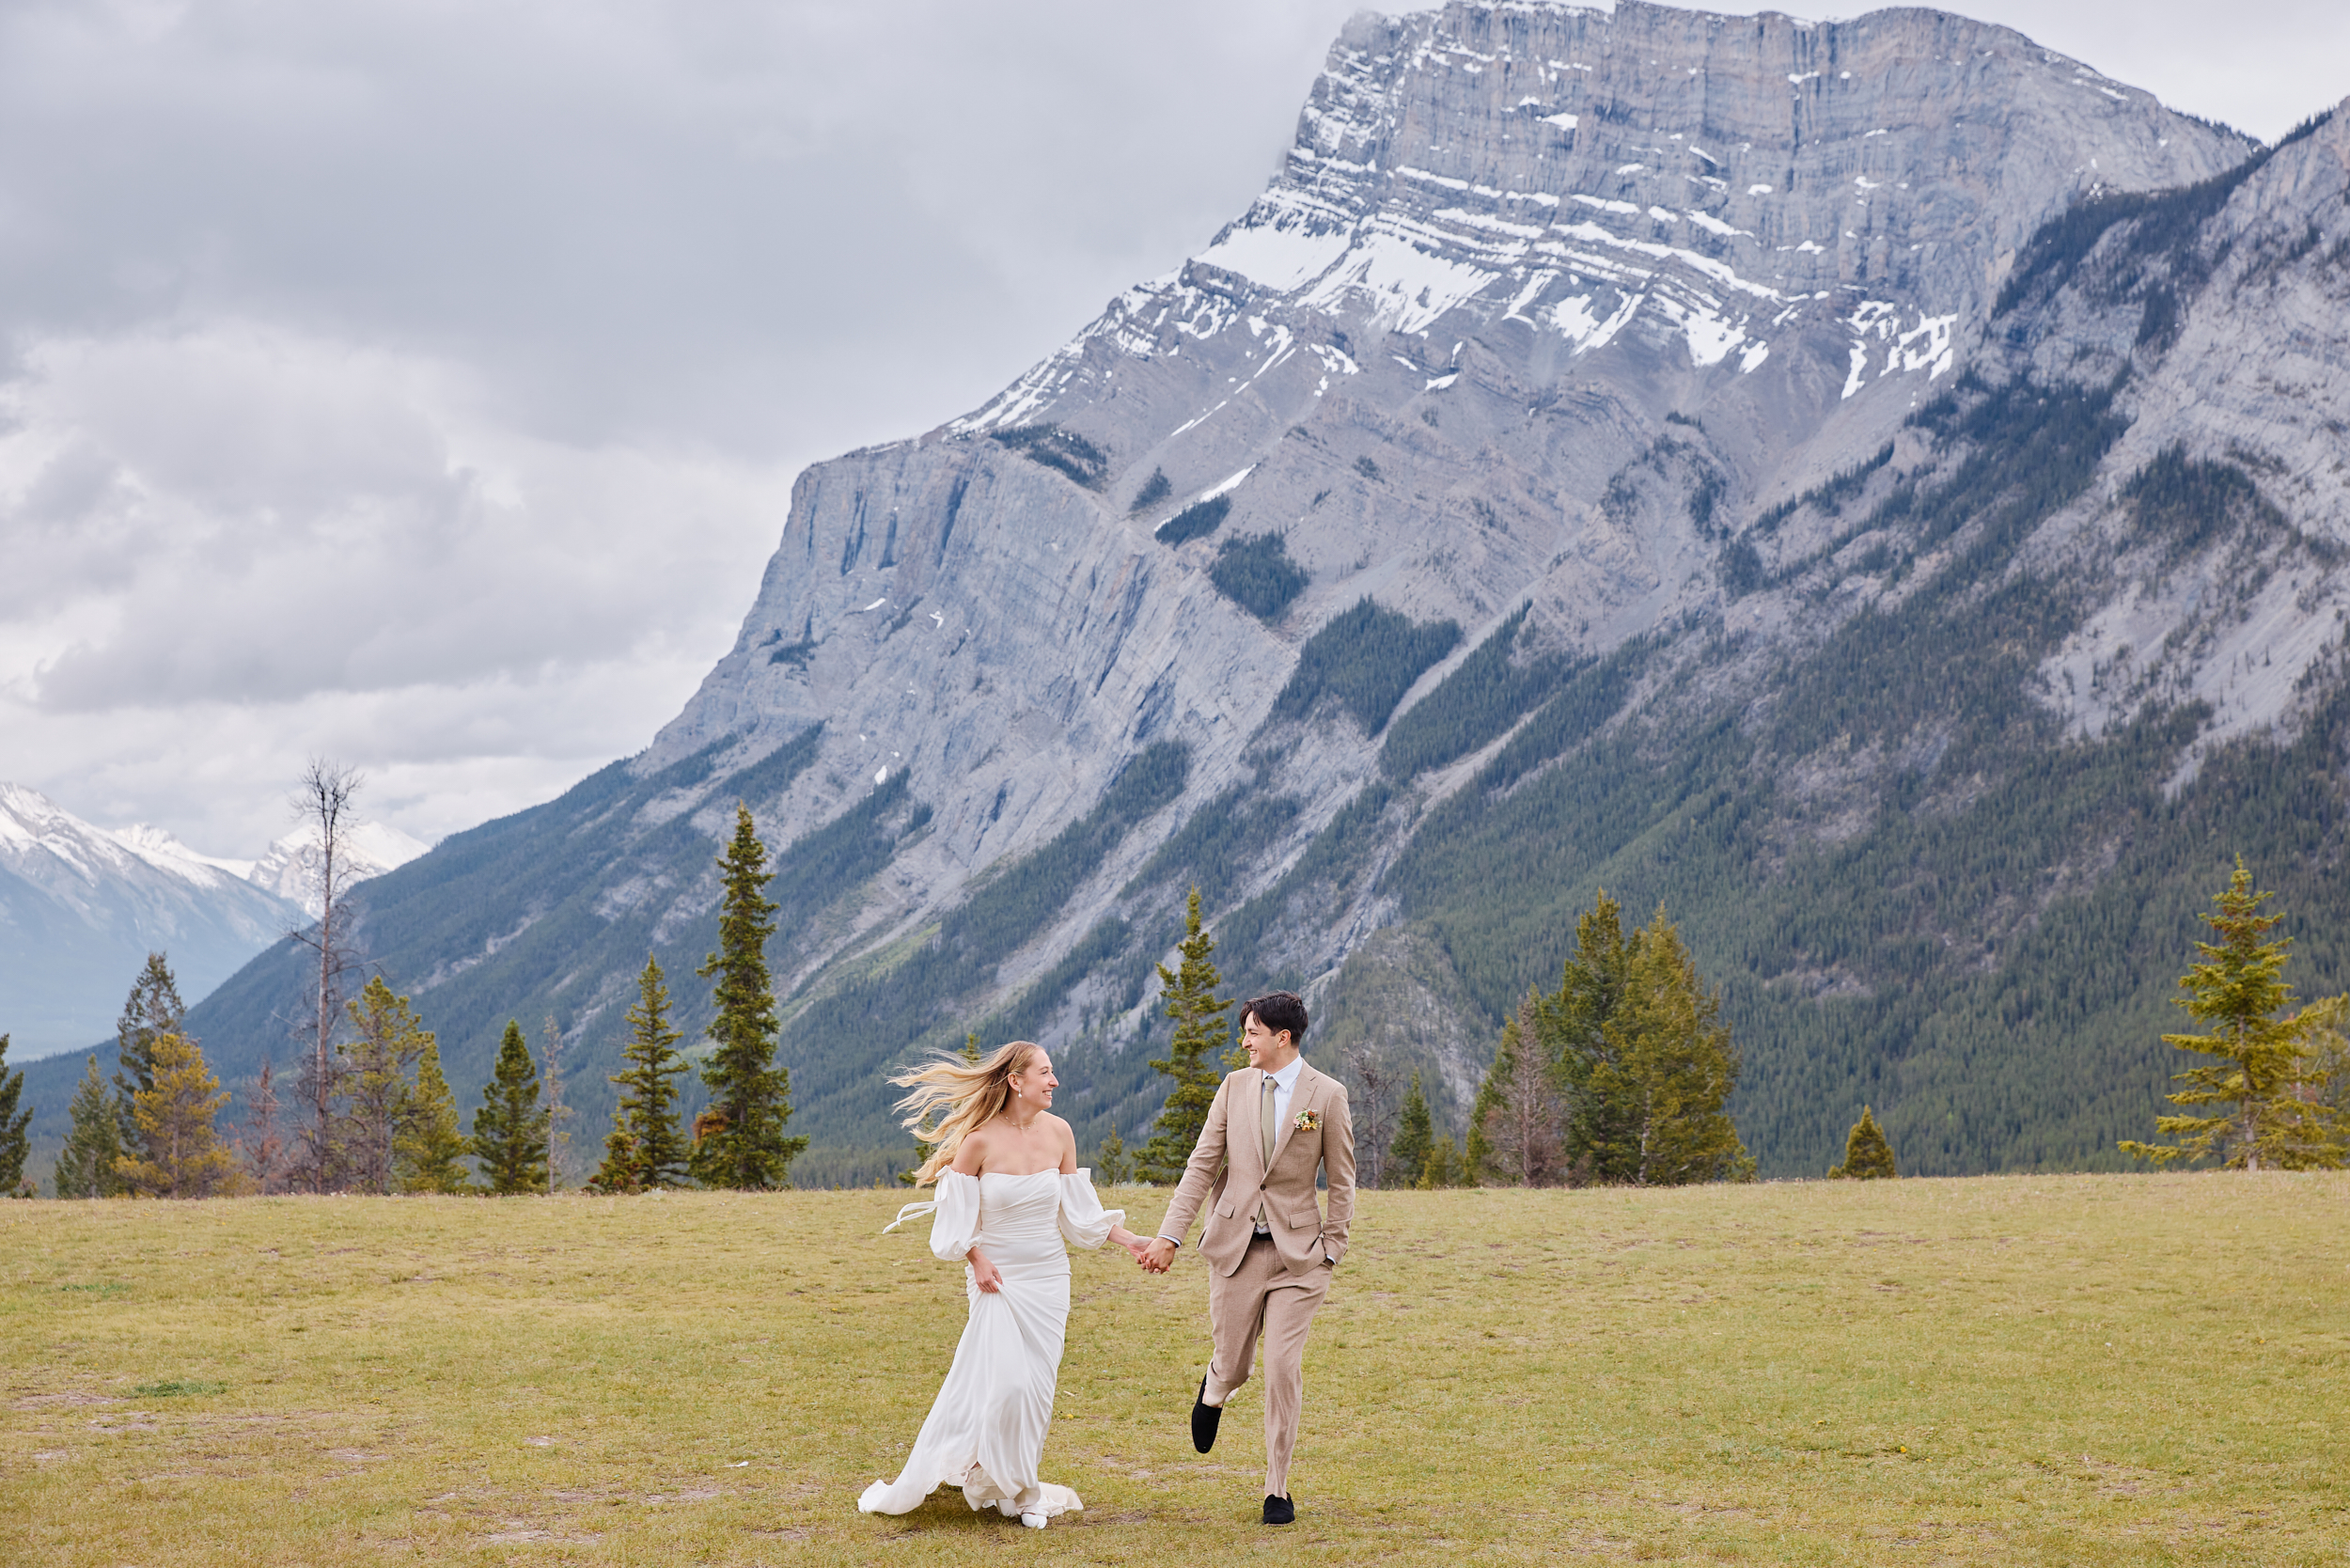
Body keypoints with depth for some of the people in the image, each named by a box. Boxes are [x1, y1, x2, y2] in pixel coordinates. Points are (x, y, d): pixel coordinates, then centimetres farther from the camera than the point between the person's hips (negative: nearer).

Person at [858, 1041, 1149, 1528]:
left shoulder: (1058, 1133, 2)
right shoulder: (979, 1141, -11)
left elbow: (1078, 1212, 8)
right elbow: (957, 1214, -1)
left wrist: (1127, 1238, 0)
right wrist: (976, 1259, -12)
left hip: (1049, 1276, 4)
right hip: (998, 1278, -4)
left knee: (1035, 1384, 1)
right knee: (1006, 1382, -14)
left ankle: (1016, 1487, 15)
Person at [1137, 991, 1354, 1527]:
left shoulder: (1327, 1094, -4)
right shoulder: (1235, 1086, 3)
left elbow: (1341, 1180, 1)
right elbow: (1202, 1165, 3)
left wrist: (1332, 1250, -3)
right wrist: (1169, 1237, -4)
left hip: (1298, 1250, -2)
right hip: (1235, 1245, 2)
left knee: (1283, 1368, -7)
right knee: (1232, 1366, 6)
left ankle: (1277, 1488, 8)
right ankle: (1213, 1391, 46)